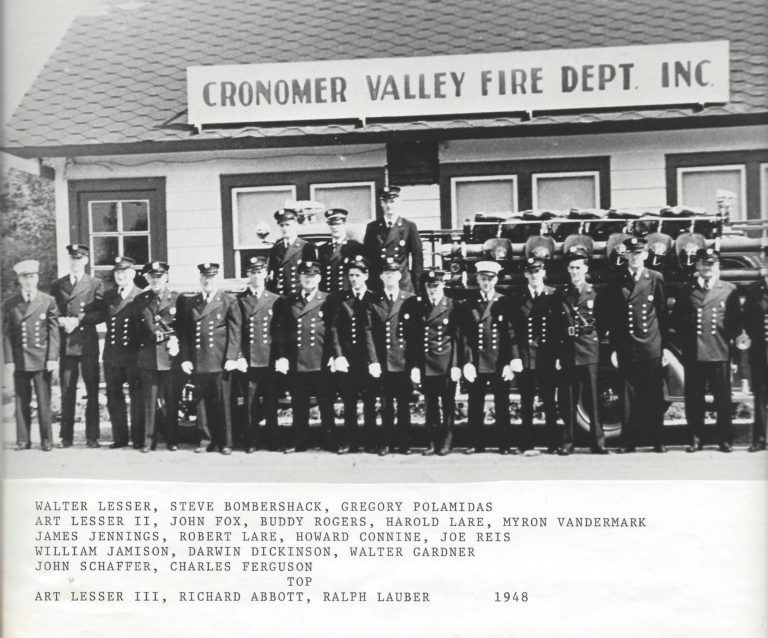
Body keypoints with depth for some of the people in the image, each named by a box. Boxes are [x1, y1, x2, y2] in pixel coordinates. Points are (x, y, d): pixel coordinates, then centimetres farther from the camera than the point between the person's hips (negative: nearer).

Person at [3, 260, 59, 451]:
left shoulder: (48, 302, 3)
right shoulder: (11, 304, 7)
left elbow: (54, 332, 1)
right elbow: (7, 334, 6)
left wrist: (52, 358, -5)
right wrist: (9, 360, 0)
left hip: (42, 359, -1)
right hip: (19, 361, 2)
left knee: (44, 402, -1)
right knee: (21, 402, 4)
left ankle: (46, 440, 6)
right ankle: (23, 440, 11)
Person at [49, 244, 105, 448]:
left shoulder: (95, 284, 6)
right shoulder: (57, 285, 13)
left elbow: (101, 313, -2)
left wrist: (79, 321, -12)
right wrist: (61, 321, -9)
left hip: (88, 344, -2)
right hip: (66, 344, 2)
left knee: (92, 391, -1)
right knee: (67, 391, 2)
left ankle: (92, 436, 4)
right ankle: (66, 437, 7)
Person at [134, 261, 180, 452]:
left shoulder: (177, 299, 3)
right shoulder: (140, 300, 11)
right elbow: (137, 330, 17)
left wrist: (175, 340, -9)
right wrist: (145, 341, 6)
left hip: (170, 357, -2)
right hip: (148, 357, 2)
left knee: (171, 401, 2)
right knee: (149, 401, 2)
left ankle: (172, 439, 11)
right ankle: (149, 440, 7)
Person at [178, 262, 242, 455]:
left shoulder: (229, 301, 4)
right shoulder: (189, 303, 13)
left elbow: (235, 332, -1)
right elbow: (185, 333, 11)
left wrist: (231, 358, -9)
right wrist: (185, 358, 3)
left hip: (220, 362, -3)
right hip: (198, 363, 3)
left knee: (222, 404, 0)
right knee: (202, 403, 5)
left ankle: (225, 443, 8)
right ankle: (206, 440, 14)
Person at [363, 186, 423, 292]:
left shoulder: (409, 226, 5)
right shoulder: (372, 227, 9)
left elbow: (417, 257, 6)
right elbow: (367, 255, 10)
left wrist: (416, 282, 0)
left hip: (403, 283, -1)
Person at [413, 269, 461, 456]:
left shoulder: (452, 306, -1)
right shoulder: (419, 307, 8)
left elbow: (457, 338, -3)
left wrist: (455, 365, -9)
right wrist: (415, 366, 3)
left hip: (447, 364, -3)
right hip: (426, 365, 3)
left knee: (447, 405, 3)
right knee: (430, 406, 6)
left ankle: (446, 442, 12)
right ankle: (433, 442, 14)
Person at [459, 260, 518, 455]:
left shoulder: (505, 303, 4)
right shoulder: (468, 305, 7)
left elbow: (511, 334, 0)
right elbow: (464, 336, 4)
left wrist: (510, 363, -7)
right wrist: (467, 362, -6)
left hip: (500, 364, -1)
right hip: (477, 364, 1)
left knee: (502, 406, 4)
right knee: (475, 407, 5)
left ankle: (504, 444, 11)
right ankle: (477, 443, 14)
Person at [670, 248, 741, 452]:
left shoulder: (729, 290, 7)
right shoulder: (686, 290, 11)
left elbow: (736, 321, 7)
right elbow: (675, 320, 12)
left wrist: (729, 338, -4)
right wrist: (684, 338, 1)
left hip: (720, 353, -1)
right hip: (693, 354, 1)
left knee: (722, 398, 3)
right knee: (693, 399, 5)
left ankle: (725, 439, 12)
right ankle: (695, 439, 13)